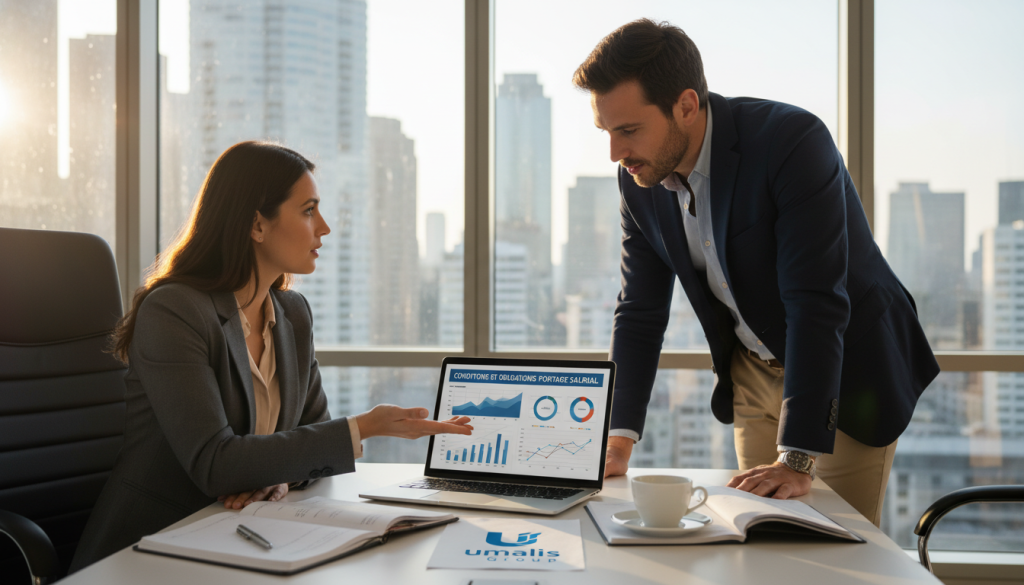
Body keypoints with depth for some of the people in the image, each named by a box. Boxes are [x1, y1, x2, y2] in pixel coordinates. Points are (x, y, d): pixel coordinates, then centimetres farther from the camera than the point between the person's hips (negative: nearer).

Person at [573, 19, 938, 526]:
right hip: (755, 372, 5)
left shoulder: (793, 141, -29)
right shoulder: (639, 179, -10)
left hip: (851, 369, -5)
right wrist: (618, 440, -12)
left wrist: (796, 460, -35)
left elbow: (817, 304, -33)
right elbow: (640, 312, -3)